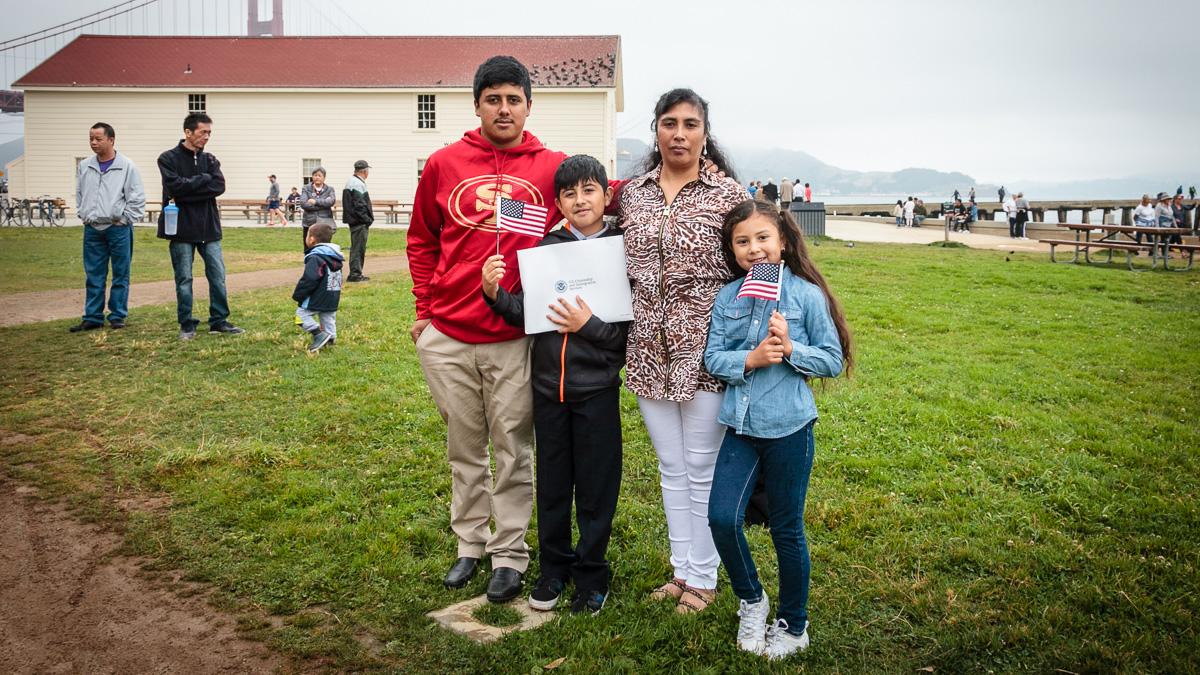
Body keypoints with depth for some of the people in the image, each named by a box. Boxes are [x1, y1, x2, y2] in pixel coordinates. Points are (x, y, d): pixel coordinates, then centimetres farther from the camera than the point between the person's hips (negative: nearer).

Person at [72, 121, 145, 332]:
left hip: (118, 228, -4)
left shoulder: (127, 166, -5)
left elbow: (137, 198, -4)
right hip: (92, 229, 4)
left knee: (120, 275, 3)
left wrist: (124, 219, -7)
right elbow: (79, 194, 19)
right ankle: (92, 317, 13)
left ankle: (118, 315, 12)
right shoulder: (85, 166, 8)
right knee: (93, 276, 7)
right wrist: (84, 216, 10)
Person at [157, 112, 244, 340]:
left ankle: (219, 321, 17)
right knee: (184, 279, 4)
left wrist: (189, 189, -14)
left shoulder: (210, 160, 9)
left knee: (218, 276, 6)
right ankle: (187, 325, 13)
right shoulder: (169, 159, -3)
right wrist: (204, 179, -10)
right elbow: (175, 186, -18)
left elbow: (219, 186, -7)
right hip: (181, 227, -4)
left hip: (209, 227, 4)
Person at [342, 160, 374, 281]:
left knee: (357, 248, 14)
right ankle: (355, 274, -5)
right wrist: (368, 220, -15)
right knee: (358, 248, -7)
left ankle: (356, 274, 19)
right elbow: (360, 206, -20)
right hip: (359, 222, -10)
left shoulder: (351, 182, 18)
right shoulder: (358, 184, -15)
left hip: (354, 220, 10)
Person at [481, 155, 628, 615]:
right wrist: (495, 294, -12)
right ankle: (553, 568, 31)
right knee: (551, 483, 15)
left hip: (597, 388, -3)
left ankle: (591, 575, 24)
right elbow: (526, 313, 4)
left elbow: (631, 332, -7)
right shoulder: (547, 247, 3)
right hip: (548, 383, 3)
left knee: (595, 489, 7)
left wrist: (589, 325, -20)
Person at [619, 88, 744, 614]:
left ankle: (702, 578, 21)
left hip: (705, 349, -4)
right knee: (671, 467, 15)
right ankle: (681, 567, 30)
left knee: (702, 470, 5)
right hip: (650, 349, 4)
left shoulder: (727, 193, -4)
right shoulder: (633, 193, 7)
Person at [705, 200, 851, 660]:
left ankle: (793, 626, 29)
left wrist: (790, 348, -19)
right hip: (740, 427, 3)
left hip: (788, 427, -3)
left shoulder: (807, 295, -6)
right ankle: (751, 601, 23)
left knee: (786, 528, 9)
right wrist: (750, 359, -17)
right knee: (722, 518, -5)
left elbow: (834, 362, -4)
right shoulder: (726, 298, 3)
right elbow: (712, 358, 0)